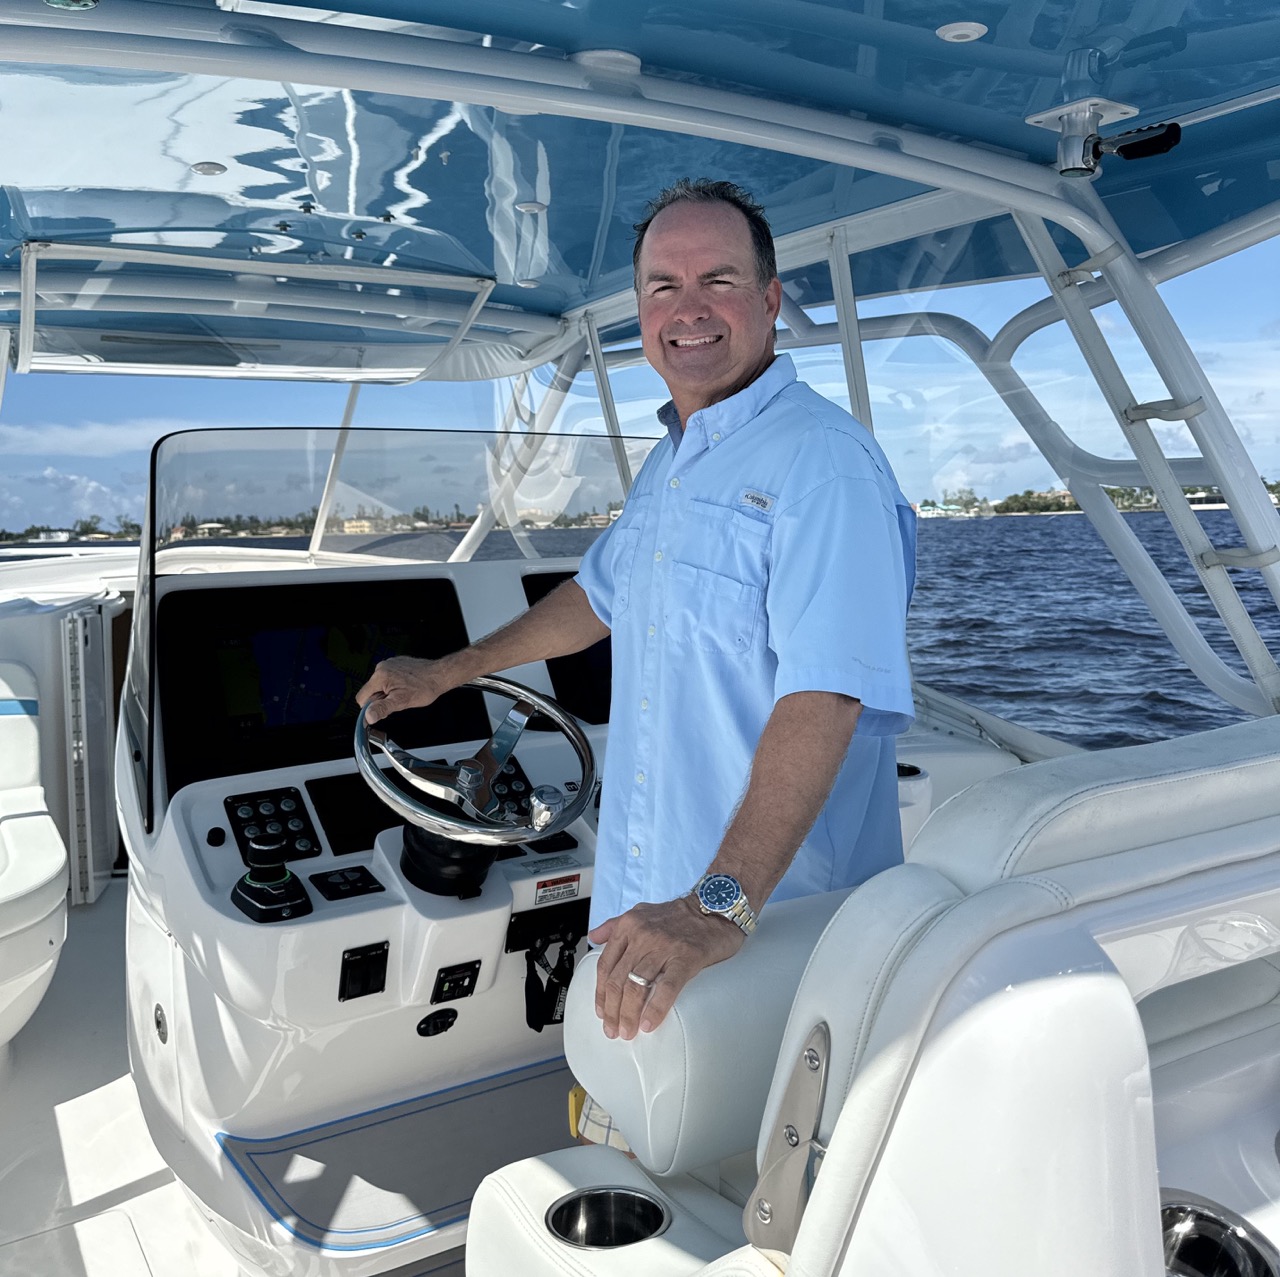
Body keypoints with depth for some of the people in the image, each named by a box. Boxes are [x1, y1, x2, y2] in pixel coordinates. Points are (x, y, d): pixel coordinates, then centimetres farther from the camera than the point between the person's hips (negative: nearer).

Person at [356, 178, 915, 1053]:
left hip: (781, 920, -8)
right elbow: (603, 594, 26)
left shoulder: (823, 462, -19)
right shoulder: (671, 461, 12)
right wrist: (445, 674, 30)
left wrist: (723, 905, -38)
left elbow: (827, 694, -30)